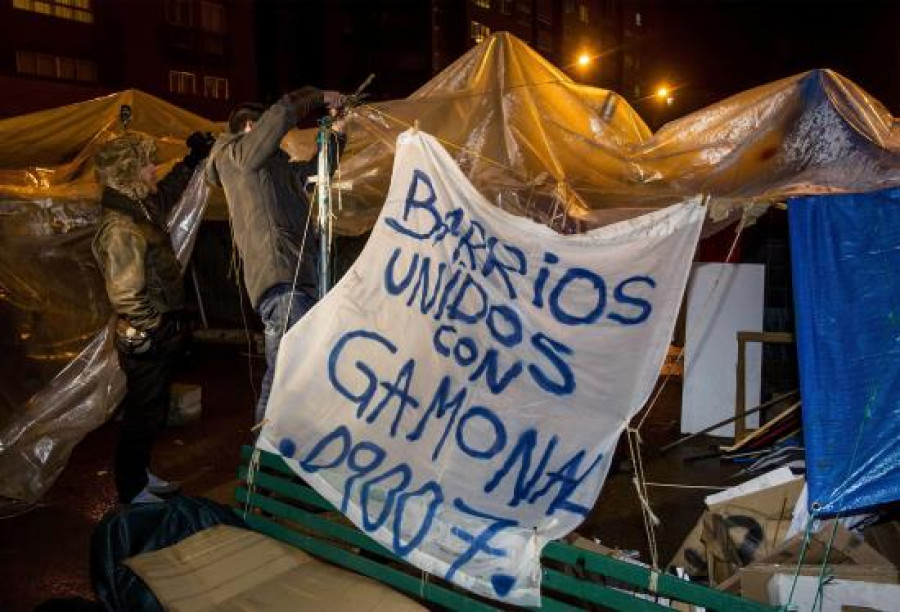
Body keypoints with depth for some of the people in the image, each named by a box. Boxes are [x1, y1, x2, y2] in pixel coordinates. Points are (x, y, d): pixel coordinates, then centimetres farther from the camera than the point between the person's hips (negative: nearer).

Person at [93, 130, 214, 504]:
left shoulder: (143, 207, 6)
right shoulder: (120, 227, -23)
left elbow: (168, 192, 30)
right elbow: (126, 295, -26)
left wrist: (193, 159, 29)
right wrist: (152, 331, -18)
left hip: (158, 335, 10)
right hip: (146, 340, -10)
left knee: (152, 410, 21)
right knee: (144, 414, 4)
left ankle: (139, 474, 39)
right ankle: (132, 491, 21)